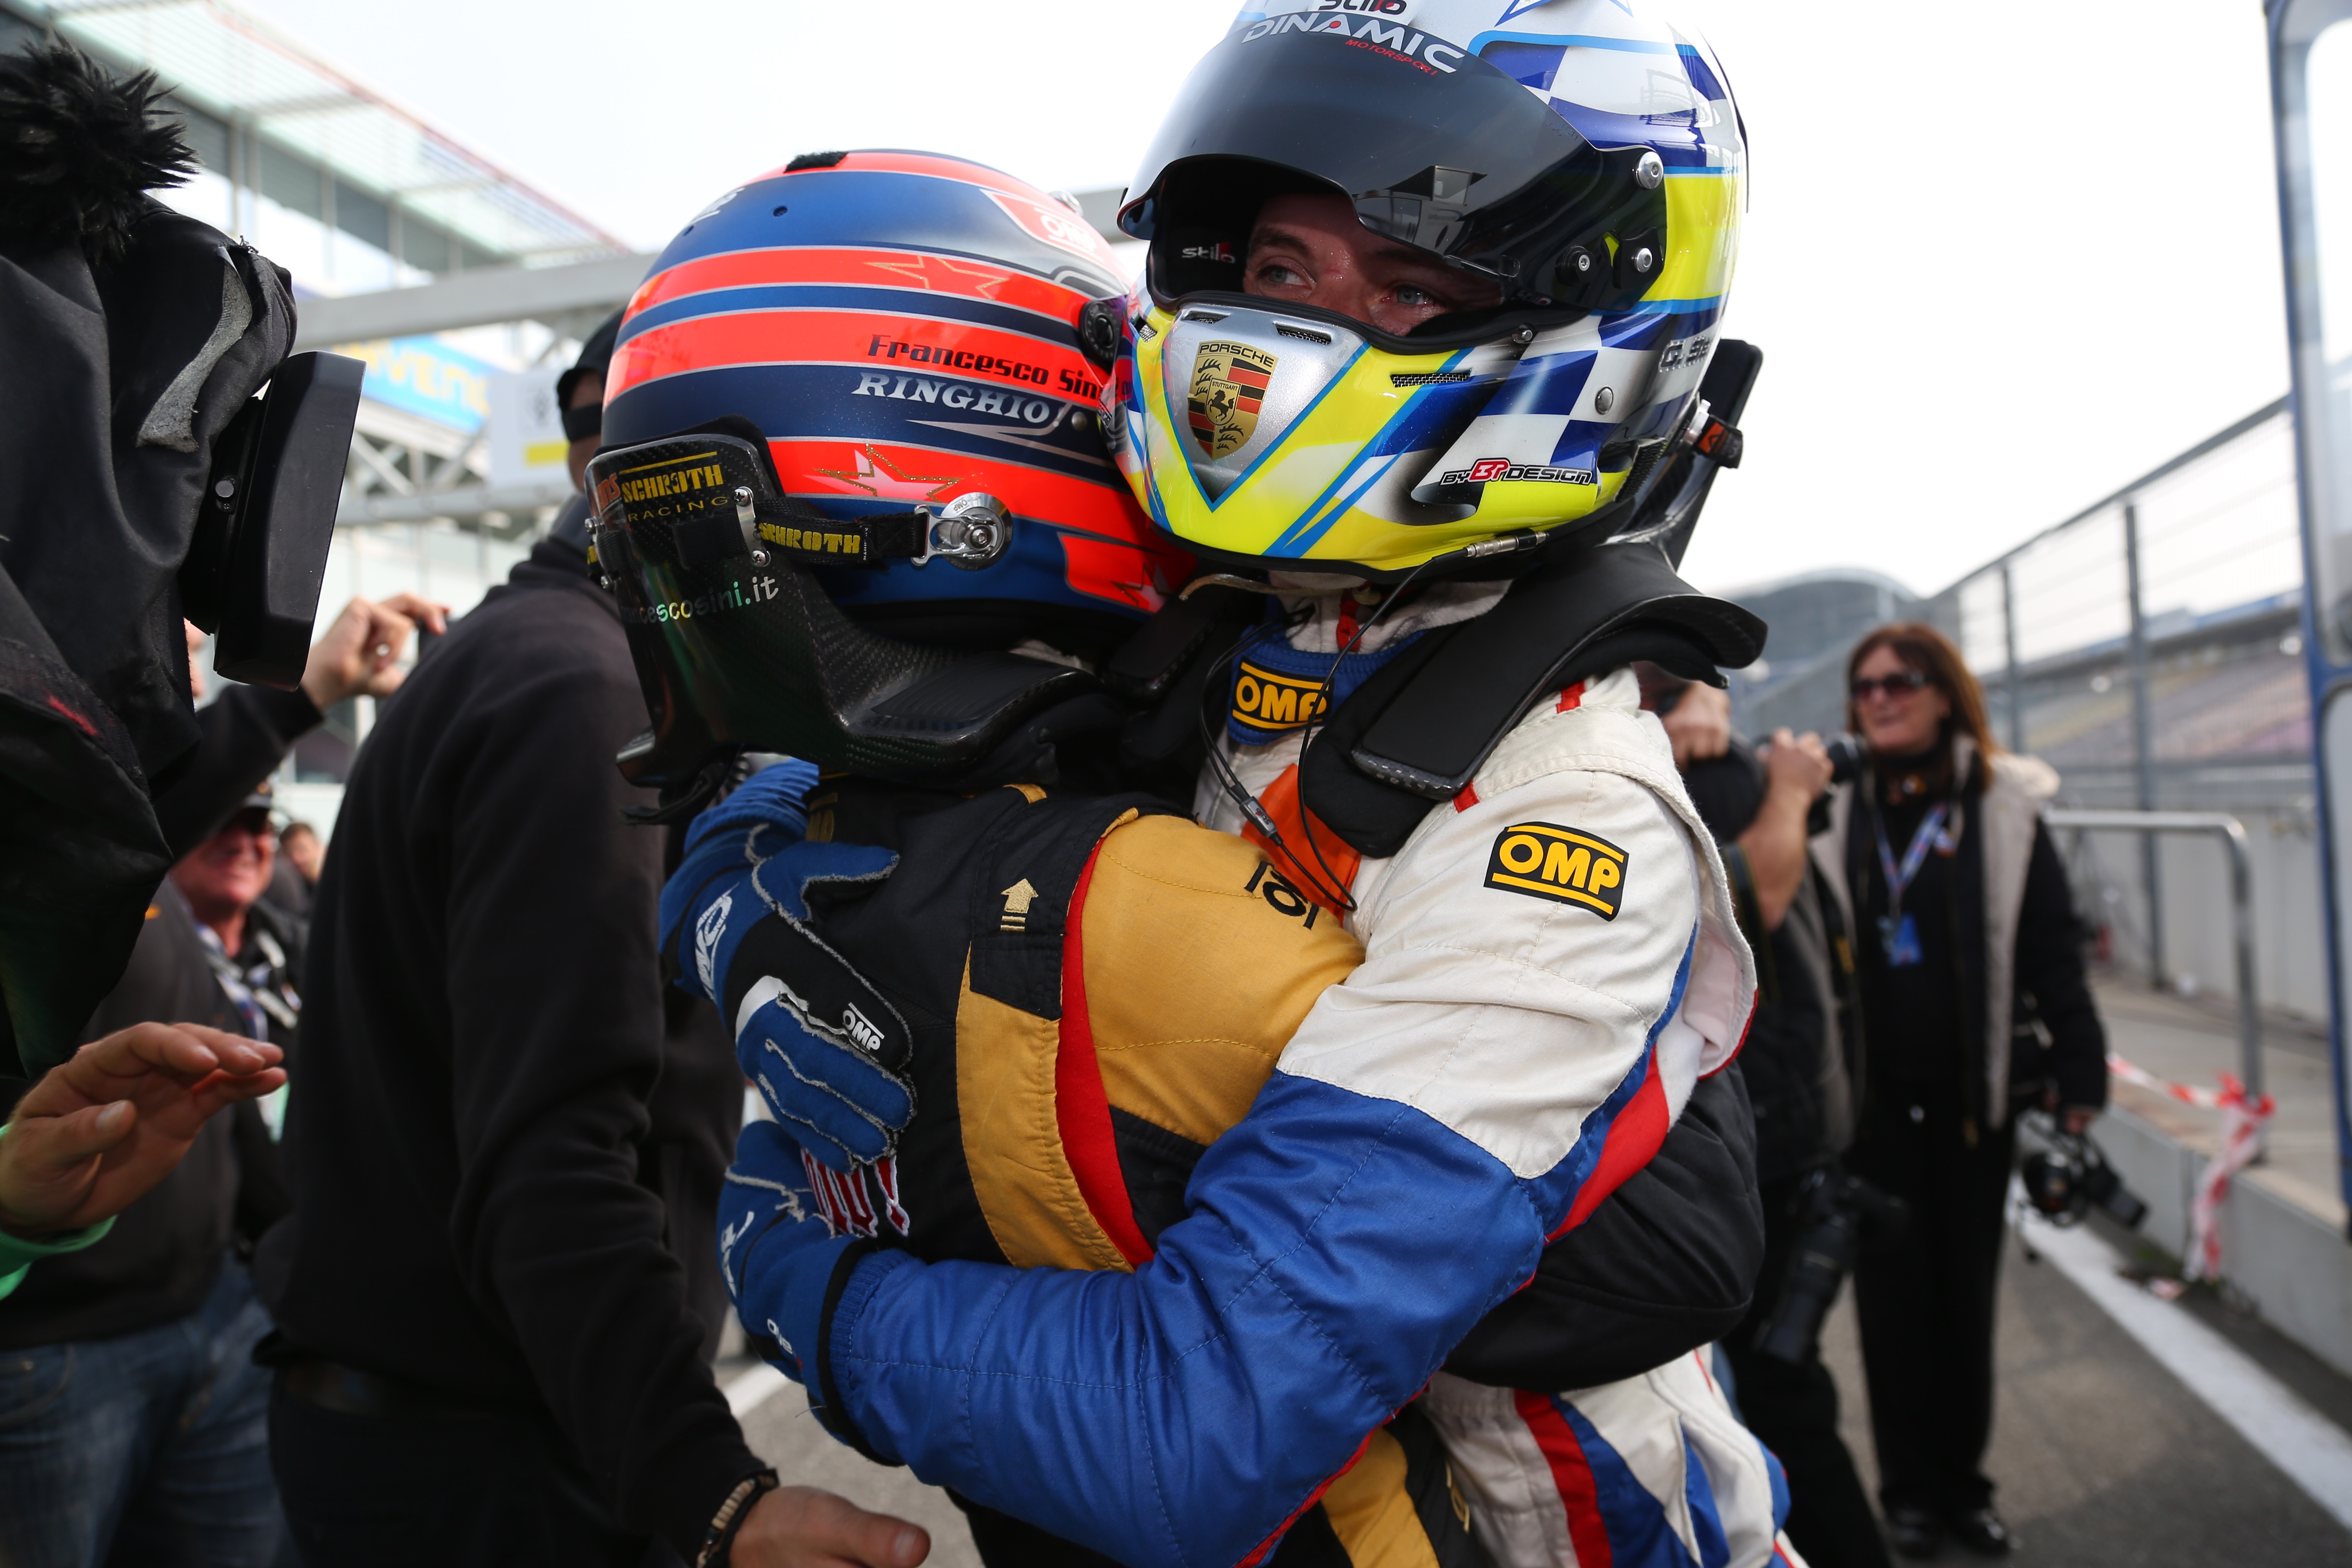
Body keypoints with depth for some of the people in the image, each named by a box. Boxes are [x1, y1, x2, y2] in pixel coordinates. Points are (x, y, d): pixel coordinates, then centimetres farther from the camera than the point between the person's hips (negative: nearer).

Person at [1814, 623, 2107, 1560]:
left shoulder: (2002, 806, 0)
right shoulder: (1832, 809, 1)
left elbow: (2051, 949, 0)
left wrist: (2078, 1074, -3)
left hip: (1975, 1094, 0)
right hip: (1873, 1098, 0)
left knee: (1967, 1291, 11)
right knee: (1894, 1292, 8)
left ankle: (1965, 1483, 27)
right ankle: (1911, 1489, 23)